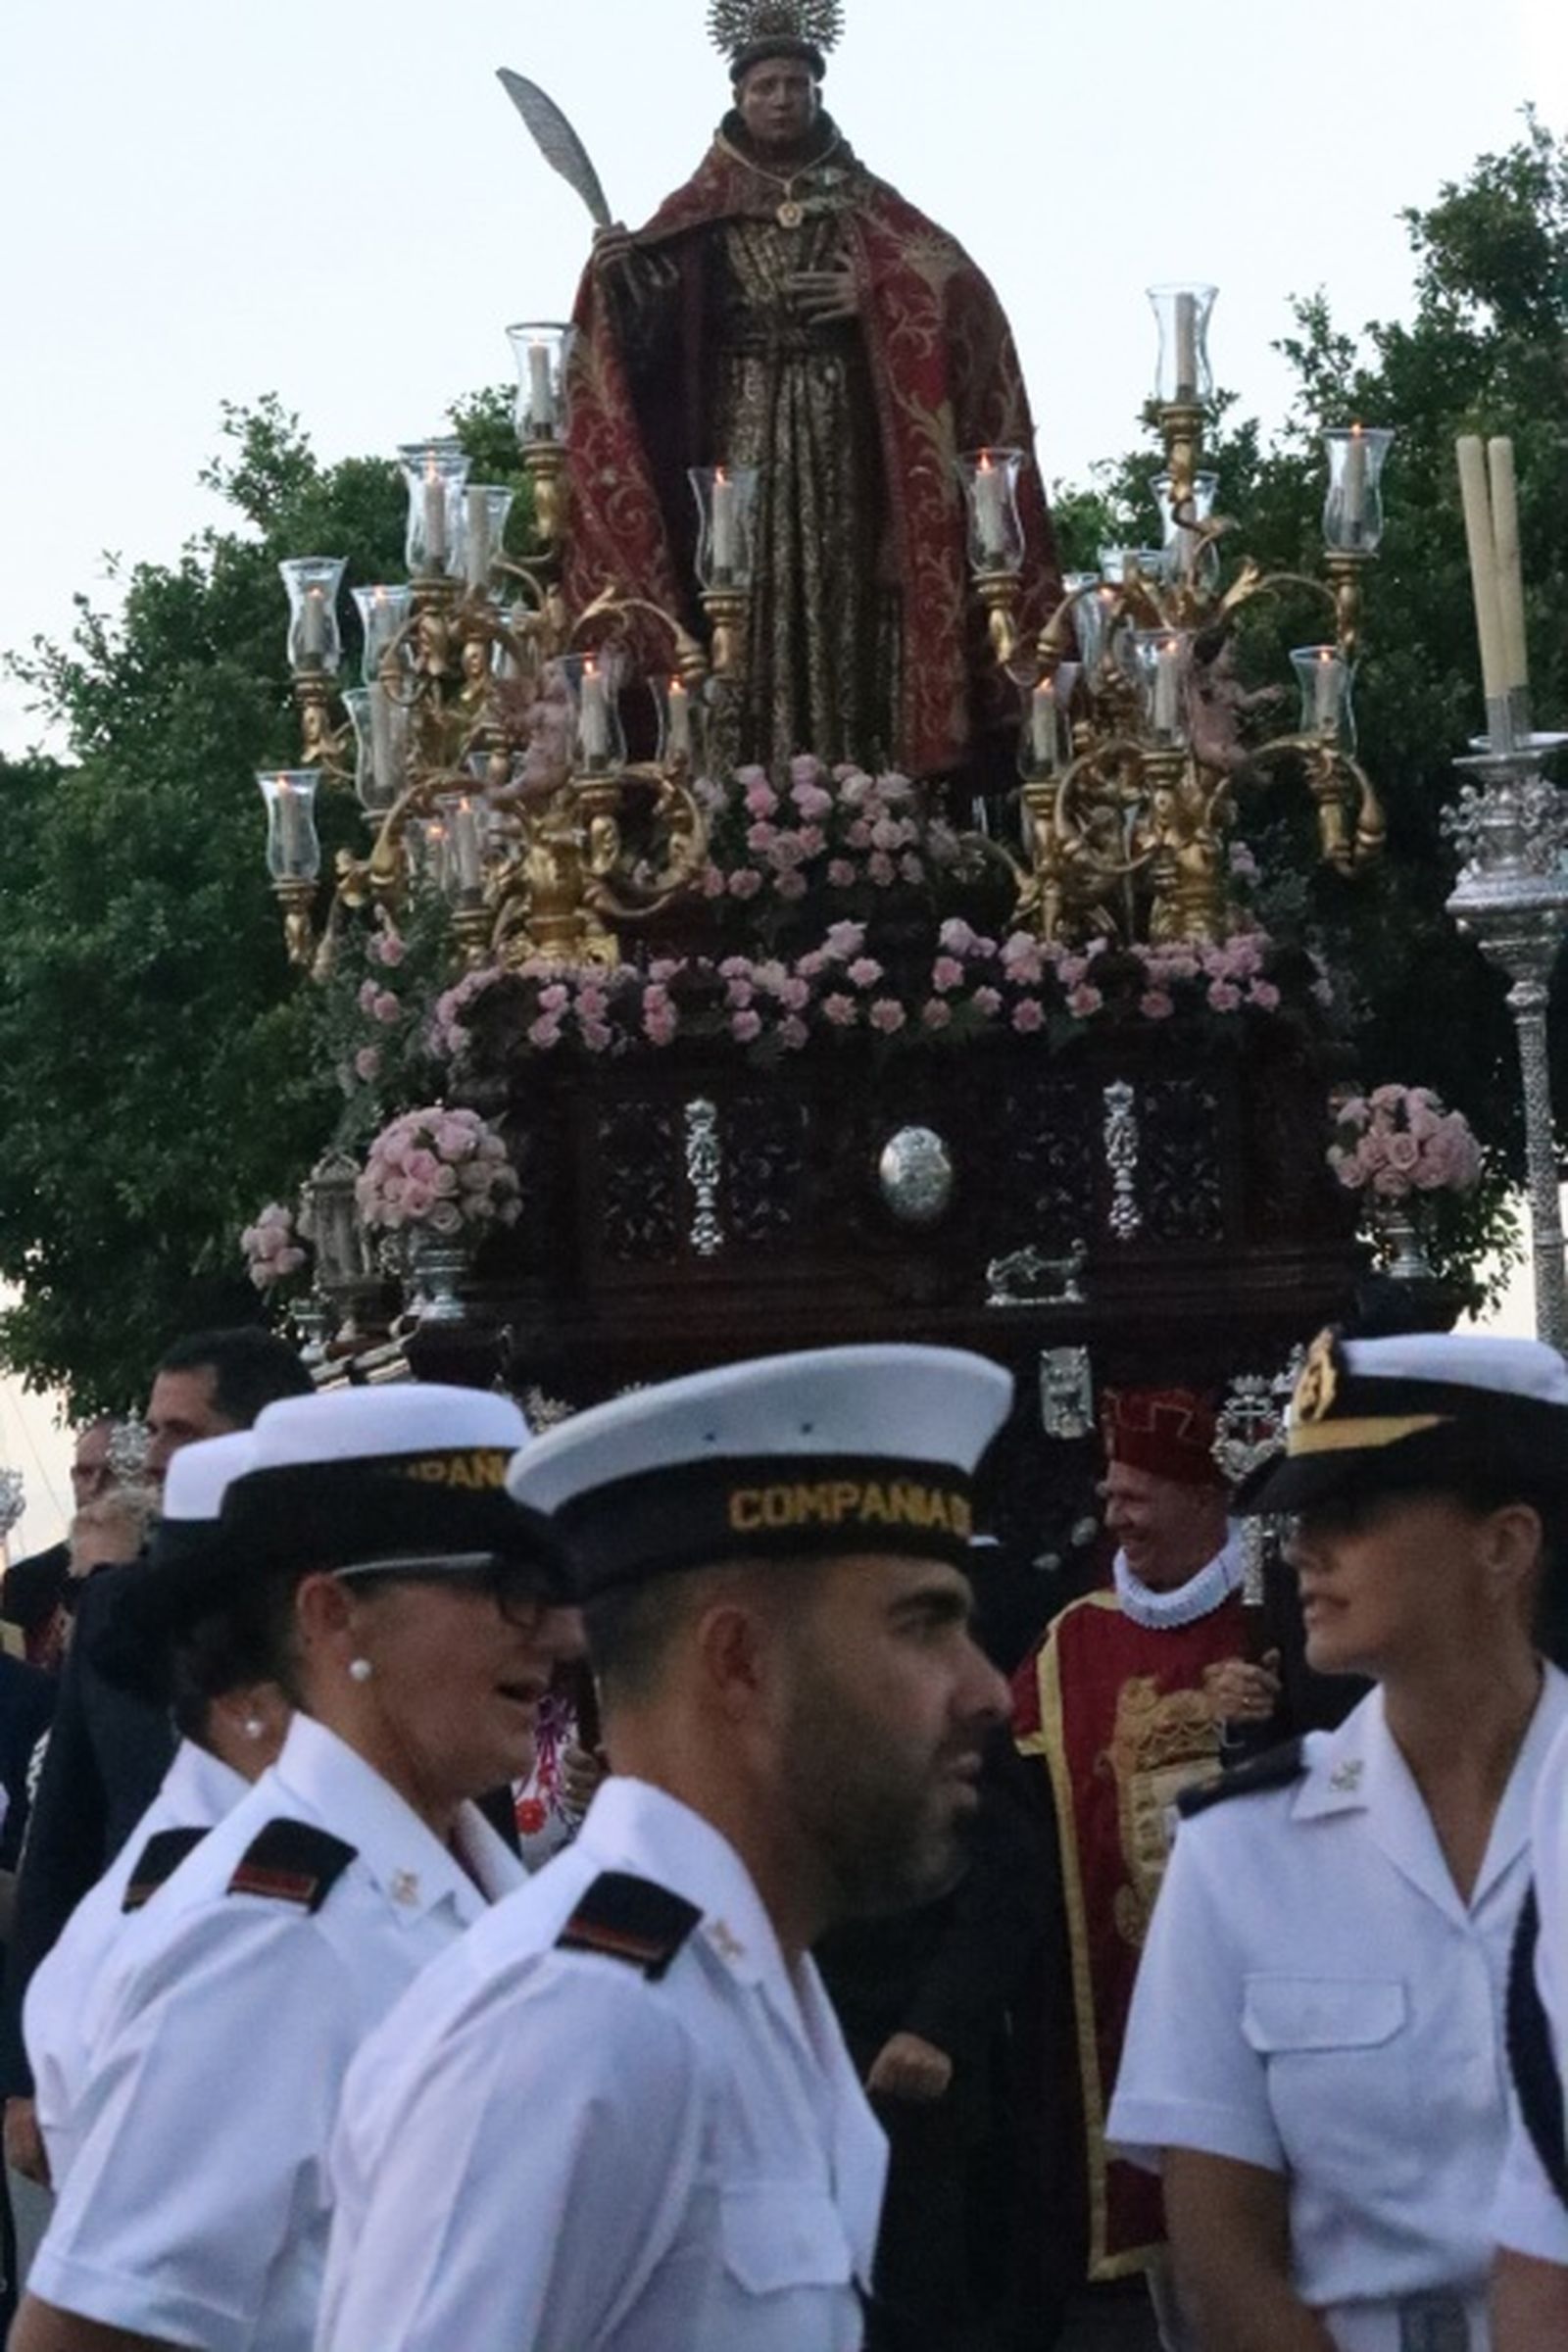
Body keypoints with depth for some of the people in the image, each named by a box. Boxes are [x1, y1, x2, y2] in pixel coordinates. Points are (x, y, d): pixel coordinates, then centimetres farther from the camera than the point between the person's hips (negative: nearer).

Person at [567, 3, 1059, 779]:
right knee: (747, 598, -8)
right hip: (741, 436, 0)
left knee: (836, 596, -6)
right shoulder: (701, 210, 9)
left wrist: (872, 294, -12)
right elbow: (651, 311, -3)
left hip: (837, 442, 0)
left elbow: (959, 287, 2)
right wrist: (618, 269, -23)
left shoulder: (859, 201, 10)